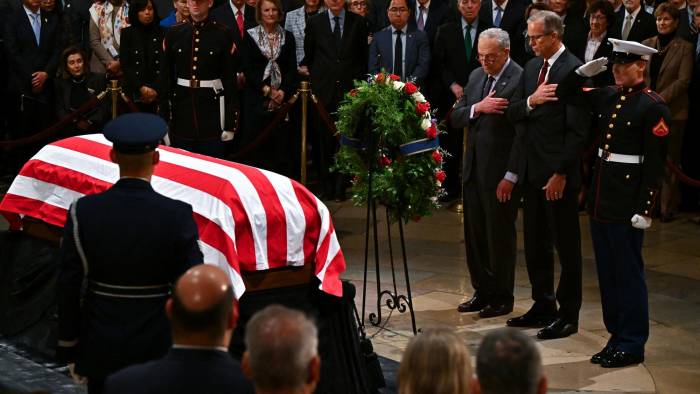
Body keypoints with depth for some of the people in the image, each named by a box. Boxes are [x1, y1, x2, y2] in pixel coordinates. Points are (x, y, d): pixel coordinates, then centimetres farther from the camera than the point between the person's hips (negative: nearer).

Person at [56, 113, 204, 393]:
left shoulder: (83, 212, -10)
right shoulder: (178, 215, -14)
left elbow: (68, 287, -5)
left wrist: (69, 350, 5)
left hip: (100, 350, 2)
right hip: (157, 349, -1)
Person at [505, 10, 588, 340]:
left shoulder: (574, 70, -12)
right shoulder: (532, 67, 12)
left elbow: (578, 129, -16)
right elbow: (512, 114, 10)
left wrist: (561, 173, -18)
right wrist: (530, 101, -11)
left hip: (558, 172, -8)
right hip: (532, 169, 8)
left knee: (566, 245, 2)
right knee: (535, 244, 14)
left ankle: (568, 315, 10)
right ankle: (543, 306, 26)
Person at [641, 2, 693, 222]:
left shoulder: (685, 48, -2)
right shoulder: (646, 44, 10)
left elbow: (683, 80, -9)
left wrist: (660, 99, -16)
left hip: (672, 111, -3)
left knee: (669, 162, 2)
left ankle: (668, 207, 8)